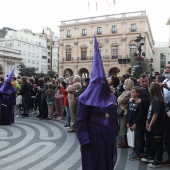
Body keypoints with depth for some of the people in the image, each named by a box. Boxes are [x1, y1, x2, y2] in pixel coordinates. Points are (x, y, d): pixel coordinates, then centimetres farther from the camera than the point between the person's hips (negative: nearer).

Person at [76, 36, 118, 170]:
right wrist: (84, 140, -18)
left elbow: (115, 117, 12)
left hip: (108, 136, 6)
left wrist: (115, 134, 9)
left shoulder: (111, 97, 5)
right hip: (93, 137, -6)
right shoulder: (87, 98, -13)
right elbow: (80, 120, -14)